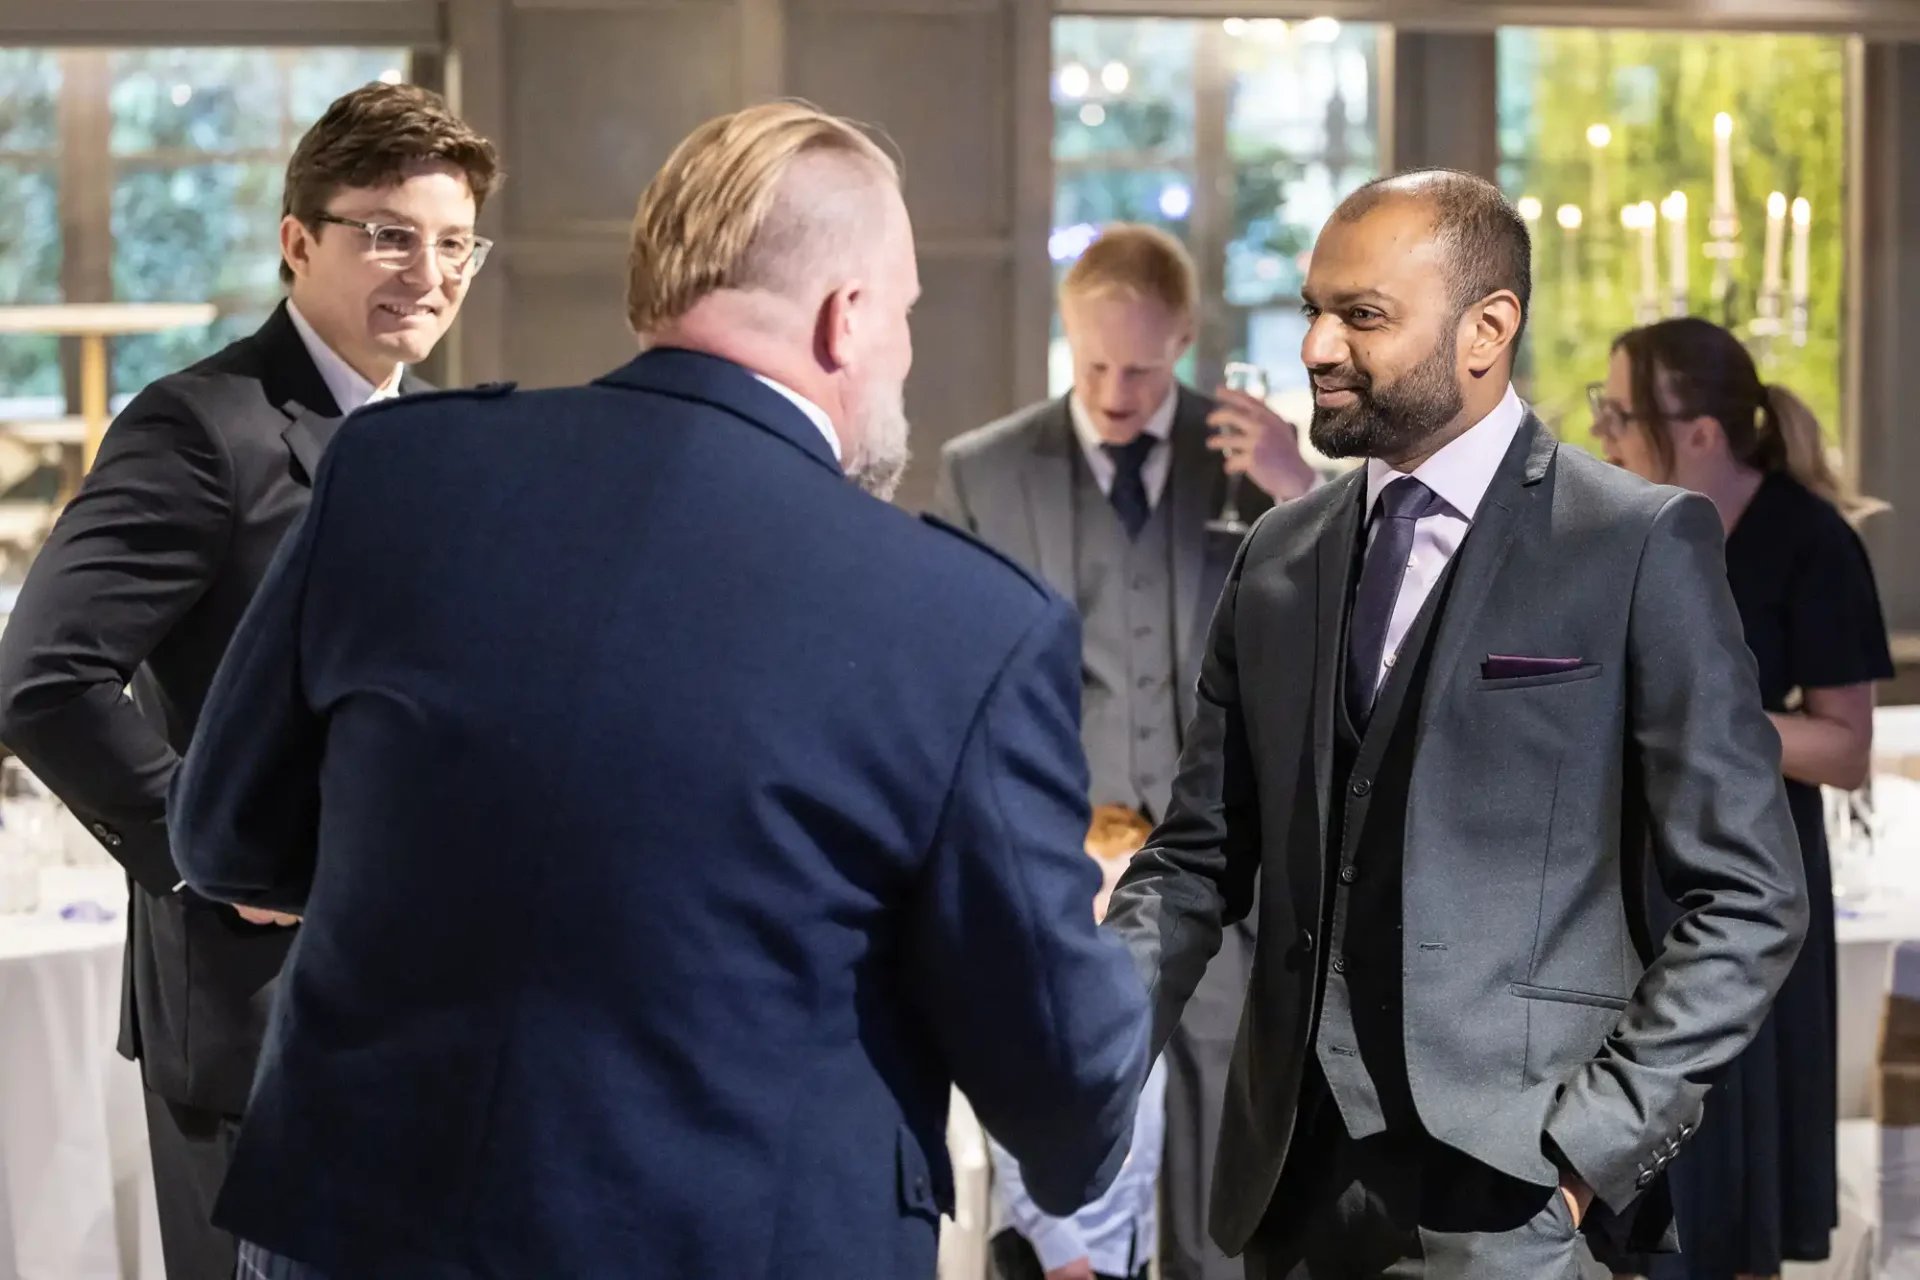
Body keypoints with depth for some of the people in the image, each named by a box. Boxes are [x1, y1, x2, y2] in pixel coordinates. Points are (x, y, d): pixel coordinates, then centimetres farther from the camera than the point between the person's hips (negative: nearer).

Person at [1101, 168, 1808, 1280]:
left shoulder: (1640, 544, -4)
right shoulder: (1280, 557, 11)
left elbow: (1751, 898, -5)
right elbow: (1199, 858, 12)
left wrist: (1590, 1144, -12)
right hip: (1294, 1182, 5)